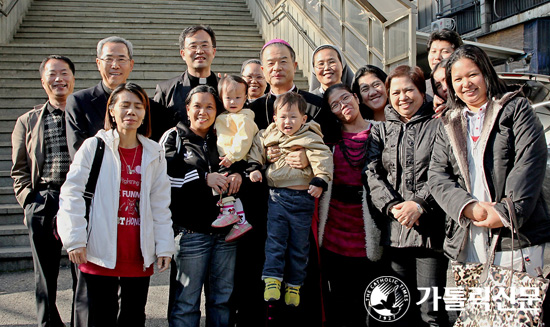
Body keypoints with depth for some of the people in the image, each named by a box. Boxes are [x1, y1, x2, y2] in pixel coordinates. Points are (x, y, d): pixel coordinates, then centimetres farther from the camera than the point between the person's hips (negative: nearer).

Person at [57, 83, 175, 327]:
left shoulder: (154, 154, 9)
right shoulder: (94, 146, -1)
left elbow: (160, 204, 9)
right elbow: (72, 194, -4)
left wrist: (164, 246, 5)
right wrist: (75, 240, -11)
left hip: (139, 254, 3)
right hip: (101, 252, -3)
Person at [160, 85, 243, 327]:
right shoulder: (174, 137, 4)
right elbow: (163, 173, -12)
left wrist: (238, 174, -1)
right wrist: (204, 177, -17)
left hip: (225, 230, 4)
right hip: (191, 231, -4)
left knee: (223, 298, 13)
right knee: (186, 301, 1)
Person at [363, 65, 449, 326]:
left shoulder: (438, 125, 6)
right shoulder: (381, 130, 17)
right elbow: (371, 173, 5)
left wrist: (419, 204, -16)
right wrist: (392, 206, -10)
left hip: (430, 228, -3)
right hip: (394, 229, 3)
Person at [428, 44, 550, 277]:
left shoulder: (516, 108, 8)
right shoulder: (448, 125, 17)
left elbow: (529, 163, -4)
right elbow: (437, 177, 7)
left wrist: (507, 212, -15)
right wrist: (469, 207, -11)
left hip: (516, 235, -3)